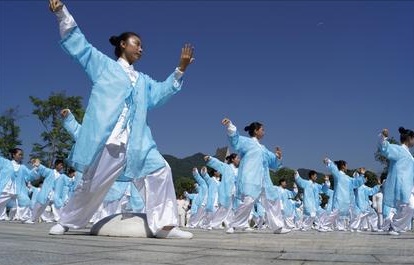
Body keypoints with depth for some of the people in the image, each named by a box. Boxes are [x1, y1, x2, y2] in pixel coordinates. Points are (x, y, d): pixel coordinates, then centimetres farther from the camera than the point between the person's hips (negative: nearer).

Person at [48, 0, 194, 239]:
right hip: (105, 138, -4)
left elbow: (162, 91, 25)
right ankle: (66, 222, 24)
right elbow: (78, 43, 12)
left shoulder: (143, 80, 28)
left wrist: (180, 70, 15)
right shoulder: (104, 65, 14)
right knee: (92, 185, 2)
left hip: (136, 141, 5)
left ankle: (164, 225, -4)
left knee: (160, 171, -9)